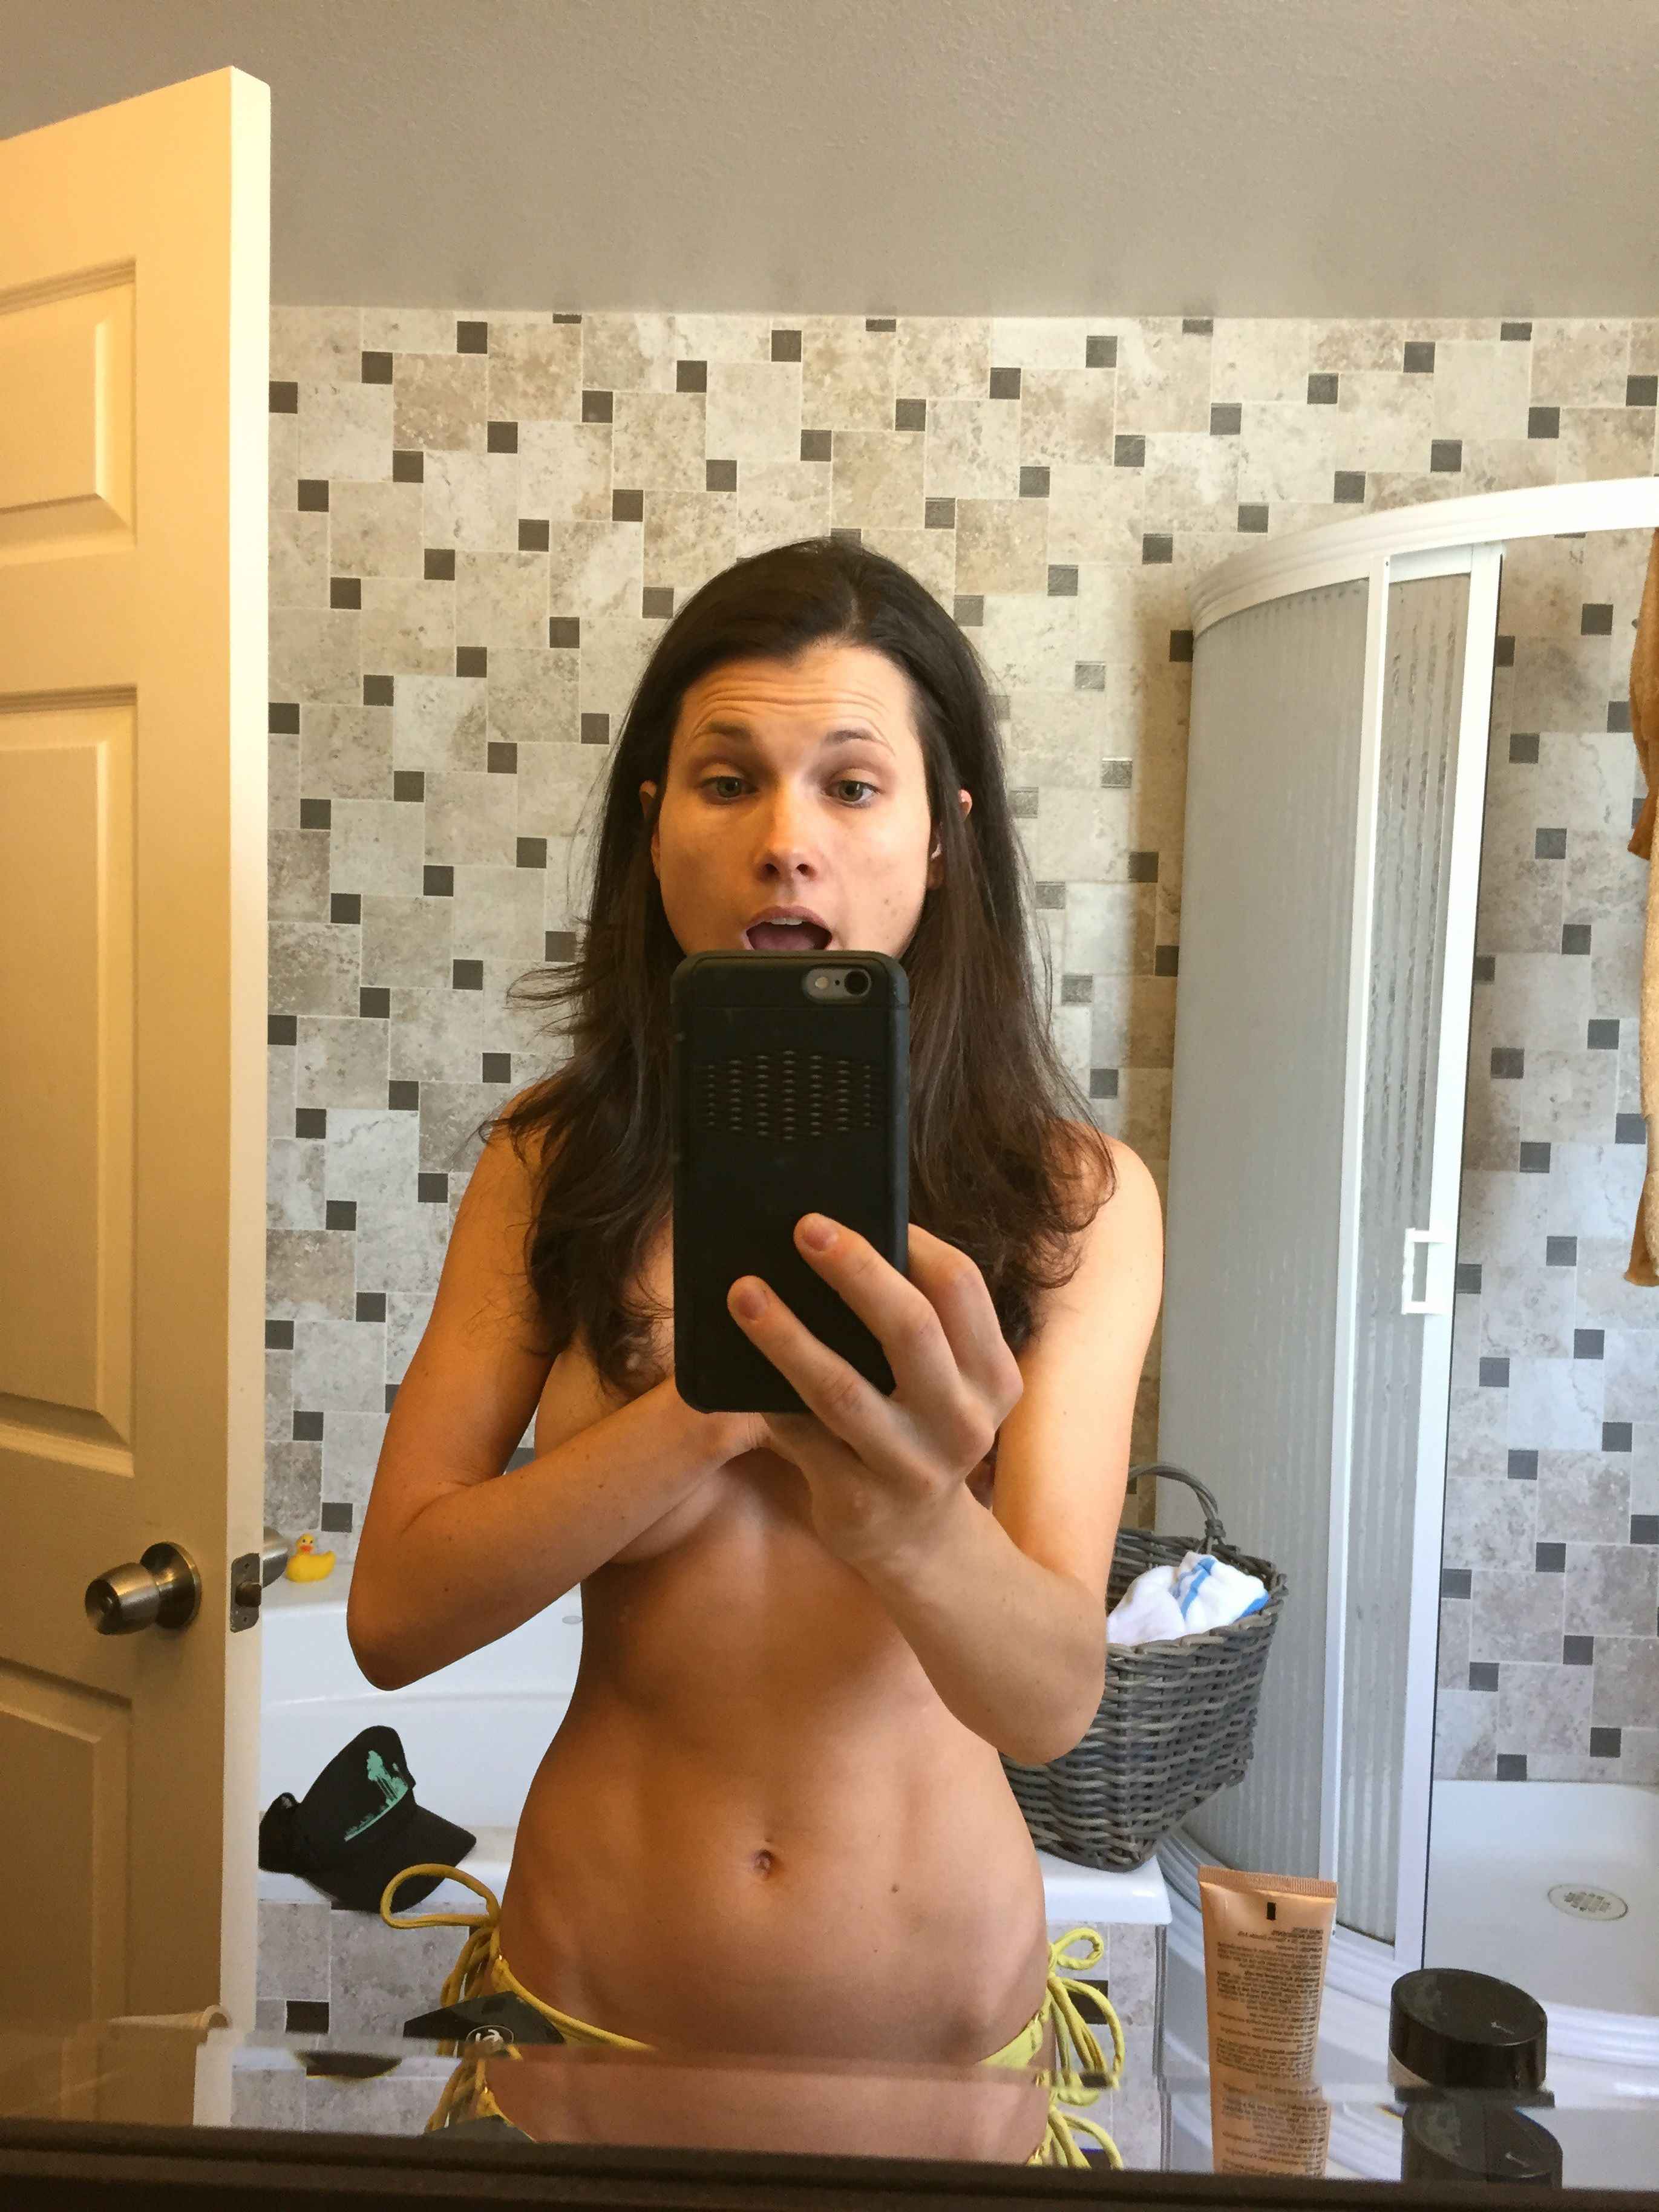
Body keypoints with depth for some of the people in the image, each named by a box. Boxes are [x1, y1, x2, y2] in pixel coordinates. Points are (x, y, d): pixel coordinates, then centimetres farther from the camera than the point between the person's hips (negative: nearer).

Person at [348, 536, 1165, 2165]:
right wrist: (720, 1398, -26)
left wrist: (916, 1527, -43)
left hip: (946, 2023, 0)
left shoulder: (1075, 1199, -12)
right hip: (587, 2008, 1)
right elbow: (393, 1615, -13)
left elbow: (1054, 1699, -21)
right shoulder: (554, 1163, -8)